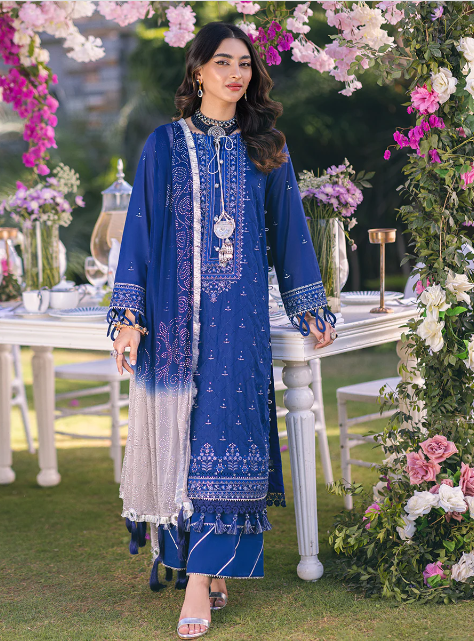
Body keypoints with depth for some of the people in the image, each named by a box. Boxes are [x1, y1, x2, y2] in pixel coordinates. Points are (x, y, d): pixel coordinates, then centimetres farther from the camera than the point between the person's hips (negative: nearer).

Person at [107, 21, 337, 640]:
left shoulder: (266, 148, 11)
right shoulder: (165, 144, 7)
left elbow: (289, 229, 14)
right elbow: (140, 227, 5)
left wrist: (312, 308, 12)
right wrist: (128, 314, -2)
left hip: (242, 314, 0)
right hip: (176, 311, 0)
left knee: (224, 434, -7)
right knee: (180, 433, 1)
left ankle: (200, 578, -7)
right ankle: (210, 568, 14)